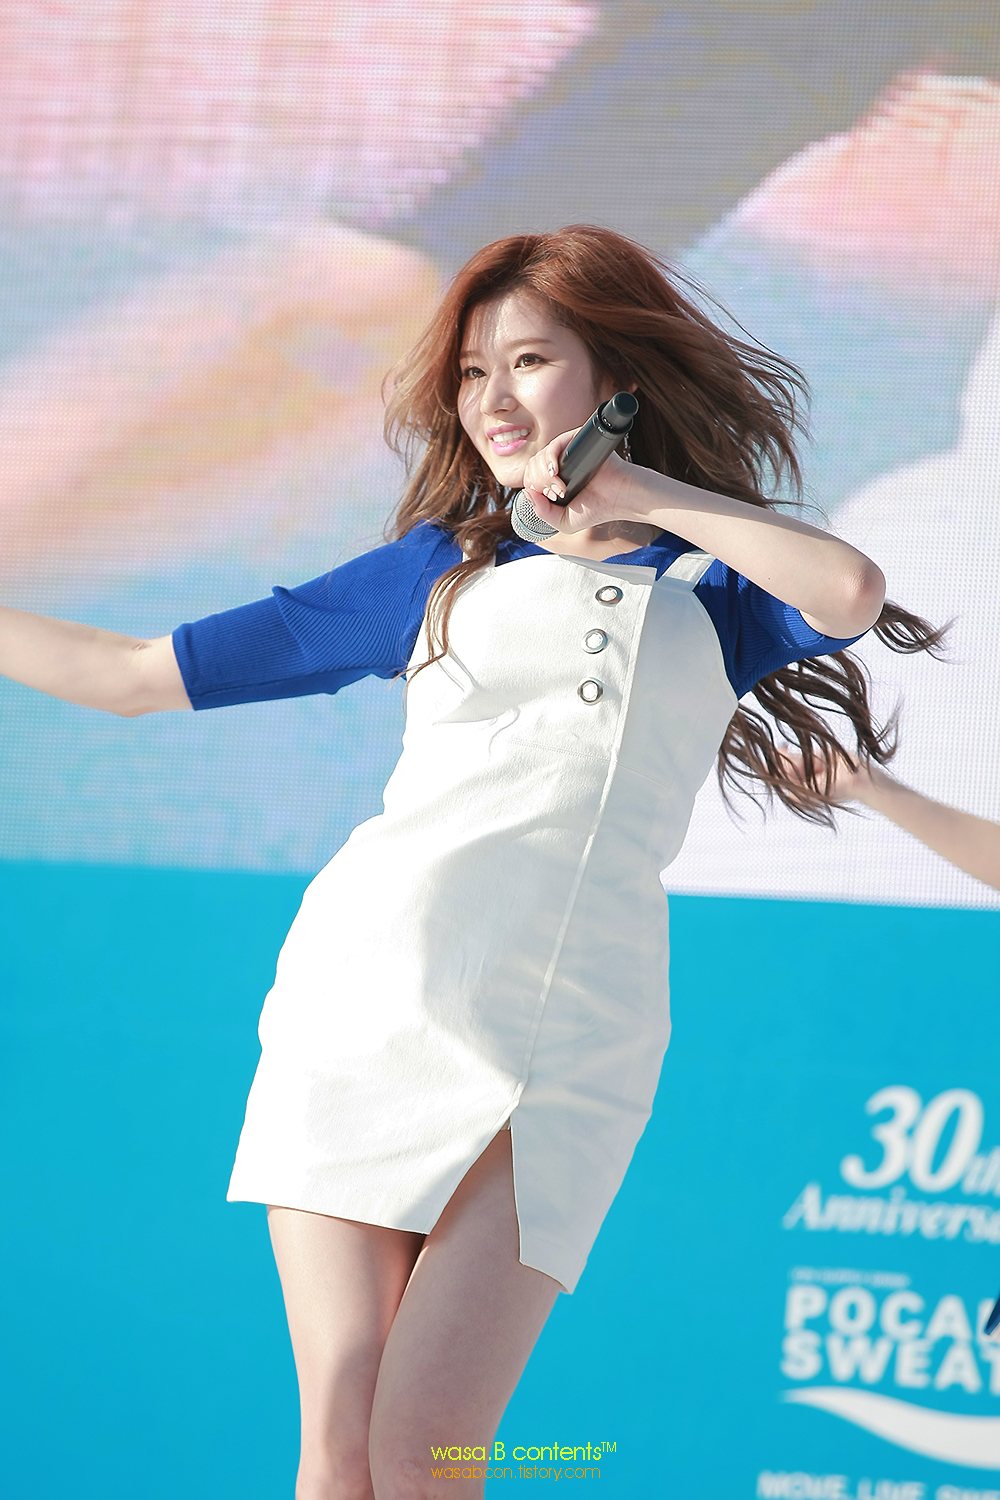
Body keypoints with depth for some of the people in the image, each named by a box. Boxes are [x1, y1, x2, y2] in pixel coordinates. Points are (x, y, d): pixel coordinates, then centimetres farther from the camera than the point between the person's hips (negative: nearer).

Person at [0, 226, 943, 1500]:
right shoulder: (434, 572, 16)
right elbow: (131, 676, 20)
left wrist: (633, 492, -1)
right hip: (371, 996, 1)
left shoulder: (714, 585, 14)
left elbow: (852, 594, -11)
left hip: (570, 1047, -1)